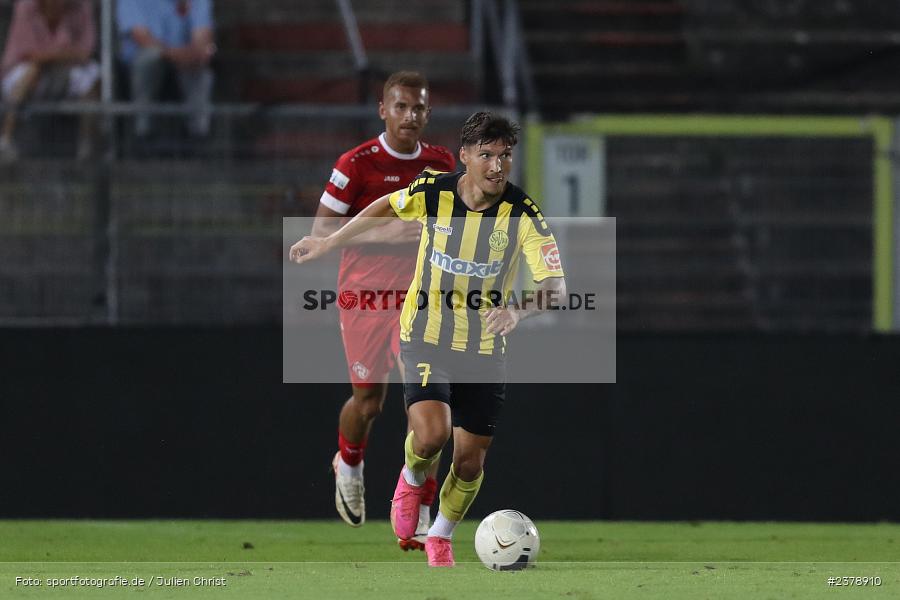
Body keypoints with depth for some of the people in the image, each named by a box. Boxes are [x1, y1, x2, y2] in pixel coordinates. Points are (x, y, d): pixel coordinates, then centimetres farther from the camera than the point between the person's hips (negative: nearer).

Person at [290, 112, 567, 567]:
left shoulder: (523, 213, -16)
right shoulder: (431, 192, -12)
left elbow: (555, 286, -22)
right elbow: (385, 207, 11)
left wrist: (517, 311, -42)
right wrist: (328, 243, 15)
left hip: (484, 349, 1)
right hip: (425, 337, -1)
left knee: (471, 460, 5)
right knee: (431, 434, -23)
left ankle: (441, 537, 34)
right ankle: (413, 479, 15)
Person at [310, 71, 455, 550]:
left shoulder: (441, 163, 6)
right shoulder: (357, 164, -9)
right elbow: (320, 229, -9)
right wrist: (383, 232, -19)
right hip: (364, 294, -3)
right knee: (368, 400, 4)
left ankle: (418, 518, -8)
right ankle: (349, 463, 40)